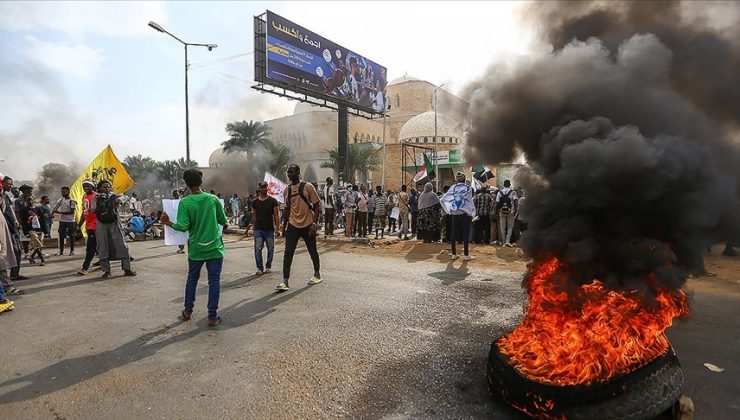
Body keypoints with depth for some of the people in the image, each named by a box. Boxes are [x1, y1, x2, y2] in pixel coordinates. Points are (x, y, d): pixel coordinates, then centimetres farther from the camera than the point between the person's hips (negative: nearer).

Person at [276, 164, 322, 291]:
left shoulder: (307, 187, -9)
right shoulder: (287, 190, 7)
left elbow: (317, 206, -8)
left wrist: (314, 223, -16)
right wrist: (284, 225, 16)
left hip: (307, 225, -3)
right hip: (293, 226, 4)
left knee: (312, 251, 11)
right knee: (288, 253, -6)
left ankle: (317, 275, 32)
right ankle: (285, 282, -4)